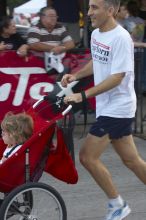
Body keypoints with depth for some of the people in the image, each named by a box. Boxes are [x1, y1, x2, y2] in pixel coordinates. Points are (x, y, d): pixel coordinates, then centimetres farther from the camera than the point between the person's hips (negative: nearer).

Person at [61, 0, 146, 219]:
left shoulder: (121, 38, -20)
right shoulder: (96, 34, 6)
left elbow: (117, 78, -24)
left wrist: (83, 95, -27)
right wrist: (76, 76, 6)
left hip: (117, 108, -8)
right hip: (107, 107, 8)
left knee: (87, 156, -7)